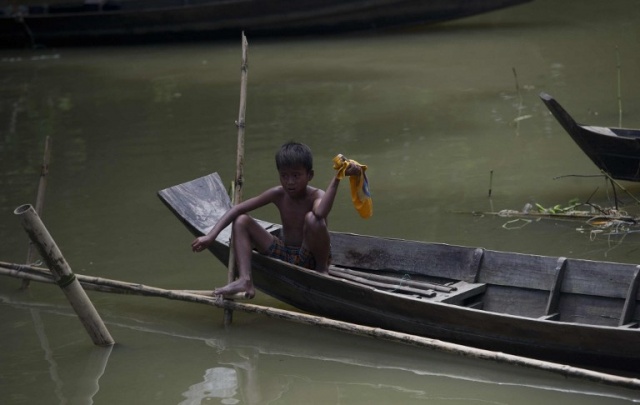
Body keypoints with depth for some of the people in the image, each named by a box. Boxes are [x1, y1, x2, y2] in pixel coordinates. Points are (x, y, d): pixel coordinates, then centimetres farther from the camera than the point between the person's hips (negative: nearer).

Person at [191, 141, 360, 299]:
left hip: (311, 259, -6)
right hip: (283, 255, 6)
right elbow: (237, 209, -6)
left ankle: (322, 269, -10)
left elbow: (320, 212, -45)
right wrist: (211, 236, -16)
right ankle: (245, 281, -26)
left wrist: (336, 179, -49)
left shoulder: (316, 196, -17)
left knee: (312, 218, -36)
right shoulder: (278, 194, -4)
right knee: (241, 221, -8)